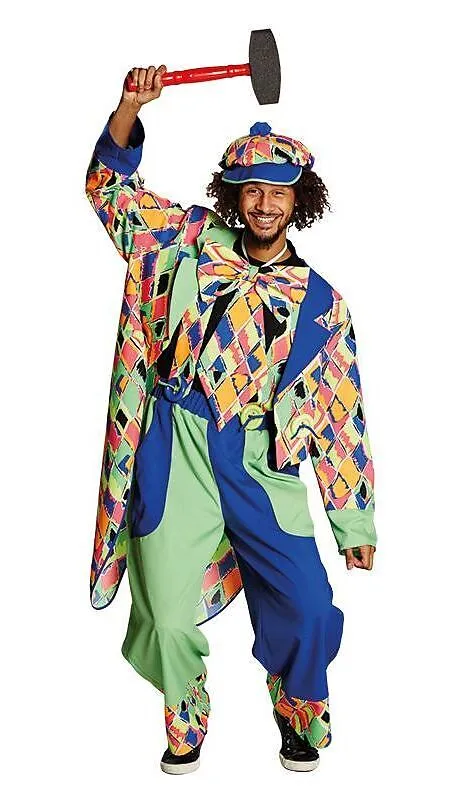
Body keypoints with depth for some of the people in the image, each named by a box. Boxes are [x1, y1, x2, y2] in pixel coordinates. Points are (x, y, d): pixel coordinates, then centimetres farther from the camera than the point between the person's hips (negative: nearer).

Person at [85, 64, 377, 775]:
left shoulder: (320, 303, 5)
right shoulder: (194, 241, 7)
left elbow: (342, 416, 8)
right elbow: (111, 187, 10)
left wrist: (357, 525, 8)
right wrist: (130, 109, -9)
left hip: (257, 457, 0)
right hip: (174, 448, 0)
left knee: (307, 608, -7)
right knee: (169, 611, 4)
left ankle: (300, 714, 27)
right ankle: (186, 721, 36)